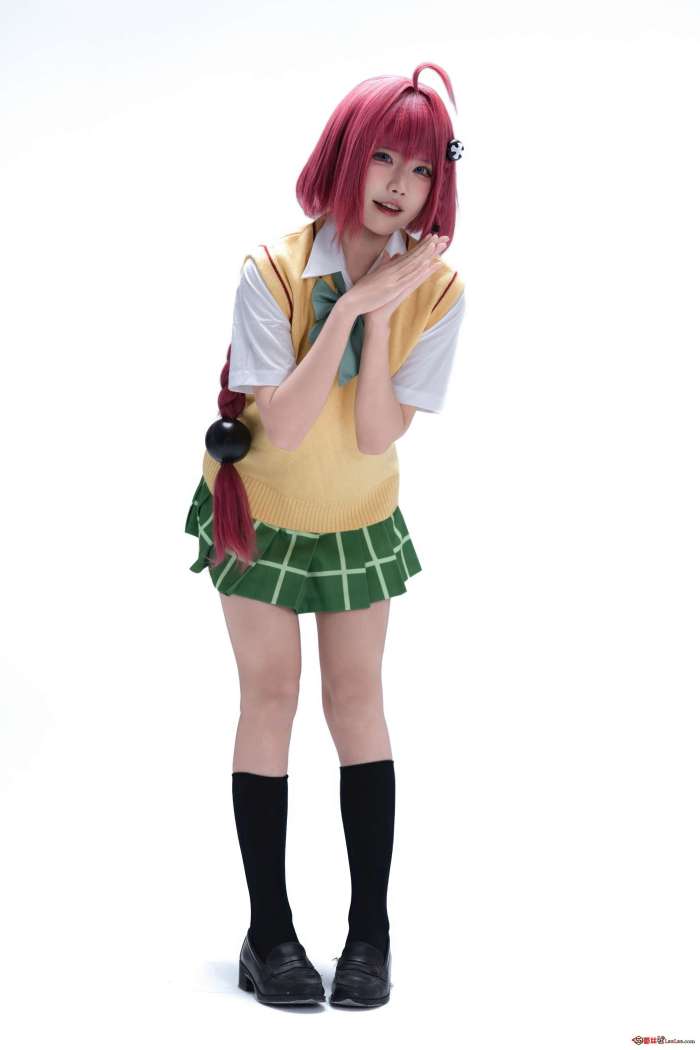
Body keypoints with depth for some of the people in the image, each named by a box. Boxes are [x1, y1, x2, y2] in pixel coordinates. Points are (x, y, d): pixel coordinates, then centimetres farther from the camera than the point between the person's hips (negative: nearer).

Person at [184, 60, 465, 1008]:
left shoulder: (435, 289, -18)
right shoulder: (273, 272, -24)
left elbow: (376, 436, -24)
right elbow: (283, 428, -31)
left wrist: (379, 314, -33)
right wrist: (350, 305, -35)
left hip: (359, 521, 2)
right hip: (259, 512, -1)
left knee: (356, 698, 2)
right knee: (271, 698, 0)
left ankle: (371, 931, 10)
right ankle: (269, 932, 9)